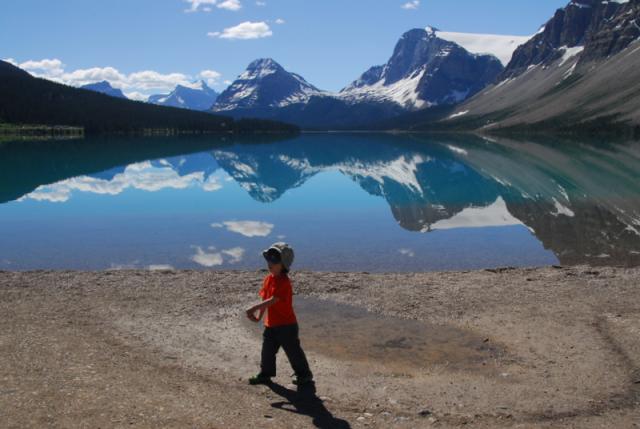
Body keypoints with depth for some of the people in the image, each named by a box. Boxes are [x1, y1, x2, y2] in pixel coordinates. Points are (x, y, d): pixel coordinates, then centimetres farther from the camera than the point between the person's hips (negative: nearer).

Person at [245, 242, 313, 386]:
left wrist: (253, 308, -31)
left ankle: (304, 374, 19)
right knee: (267, 350, 13)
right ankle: (265, 374, 27)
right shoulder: (268, 279, 5)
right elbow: (265, 299, 12)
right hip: (270, 324, 8)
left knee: (293, 350, 4)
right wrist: (259, 316, 8)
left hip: (286, 325, -8)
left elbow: (272, 301, -29)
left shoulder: (284, 282, -22)